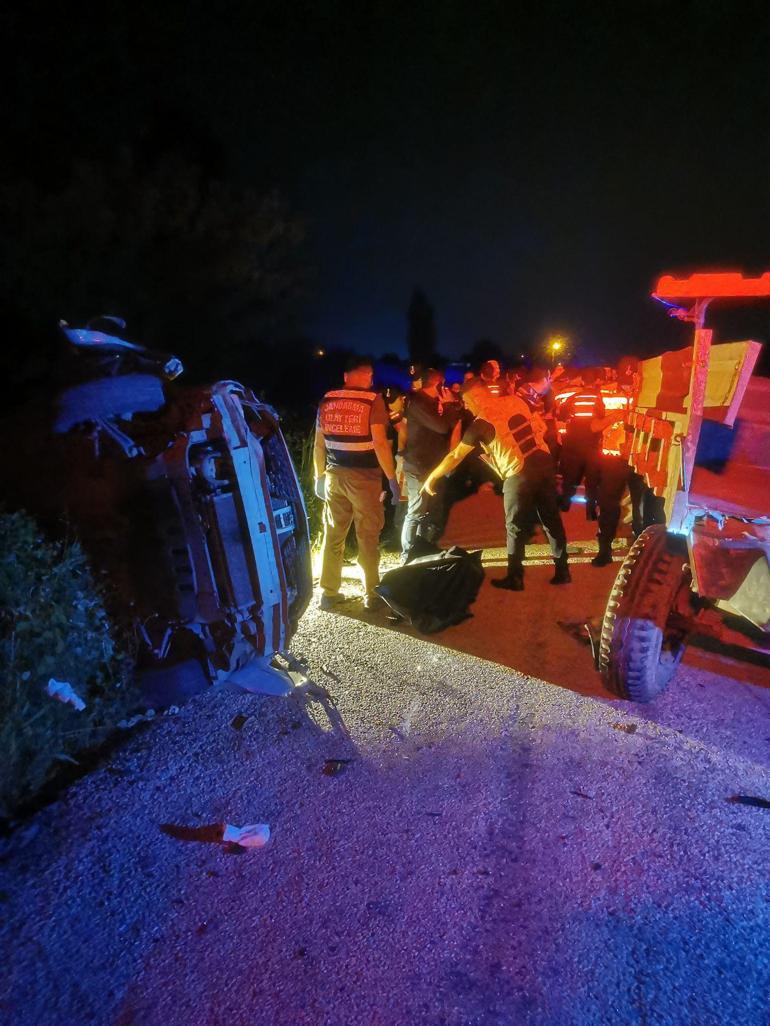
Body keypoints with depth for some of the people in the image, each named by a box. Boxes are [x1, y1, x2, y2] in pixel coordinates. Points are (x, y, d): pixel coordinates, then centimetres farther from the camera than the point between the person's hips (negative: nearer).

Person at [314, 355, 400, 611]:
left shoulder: (327, 400, 7)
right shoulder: (373, 400, -7)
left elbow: (319, 443, 9)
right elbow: (380, 443, -16)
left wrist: (319, 476, 17)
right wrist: (392, 478, -11)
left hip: (334, 475, 4)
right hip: (364, 477, -4)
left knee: (332, 536, 11)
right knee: (368, 537, 6)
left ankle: (329, 593, 18)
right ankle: (371, 595, 14)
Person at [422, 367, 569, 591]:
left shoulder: (481, 423, -5)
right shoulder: (516, 401, 7)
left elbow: (455, 456, -1)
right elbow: (542, 428, 11)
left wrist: (432, 477, 8)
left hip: (519, 474, -6)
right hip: (545, 463, 6)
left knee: (515, 527, 8)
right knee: (552, 519, 14)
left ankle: (515, 577, 16)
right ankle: (562, 570, 21)